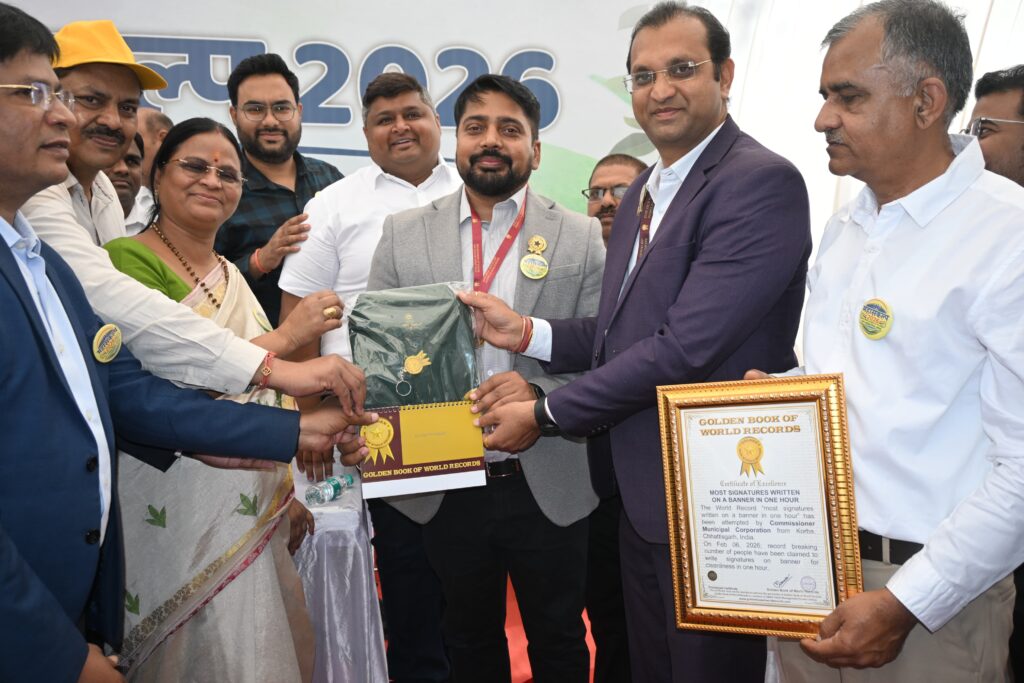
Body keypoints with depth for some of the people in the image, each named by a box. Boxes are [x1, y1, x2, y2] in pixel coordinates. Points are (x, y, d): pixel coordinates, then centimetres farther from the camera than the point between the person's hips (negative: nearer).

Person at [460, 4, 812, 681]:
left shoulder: (761, 181, -19)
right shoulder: (643, 191, 12)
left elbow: (686, 345, -25)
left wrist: (544, 415, -17)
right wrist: (531, 333, -5)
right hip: (641, 490, 8)